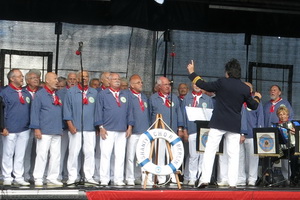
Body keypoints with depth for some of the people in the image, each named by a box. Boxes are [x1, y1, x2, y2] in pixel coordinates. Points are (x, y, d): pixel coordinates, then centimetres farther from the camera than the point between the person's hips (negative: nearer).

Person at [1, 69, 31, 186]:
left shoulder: (26, 93, 13)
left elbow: (31, 109, 17)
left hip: (24, 130, 5)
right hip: (10, 130, -5)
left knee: (20, 155, 8)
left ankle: (18, 178, 13)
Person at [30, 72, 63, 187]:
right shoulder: (40, 94, -1)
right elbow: (35, 112, -5)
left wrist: (61, 129, 16)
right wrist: (36, 128, -11)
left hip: (57, 132, 6)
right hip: (44, 132, -6)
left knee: (56, 156, 6)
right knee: (42, 155, -6)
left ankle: (52, 179, 12)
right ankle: (38, 179, 0)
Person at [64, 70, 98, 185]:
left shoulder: (94, 93, 11)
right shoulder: (71, 92, 3)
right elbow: (67, 109, 1)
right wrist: (70, 125, -7)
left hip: (90, 128, 2)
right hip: (75, 128, -2)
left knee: (90, 153, 1)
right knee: (73, 153, -1)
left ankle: (89, 177, 8)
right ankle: (72, 177, 6)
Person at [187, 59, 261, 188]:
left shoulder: (222, 83, -6)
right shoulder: (245, 88, 3)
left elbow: (204, 85, 2)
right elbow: (253, 106, 15)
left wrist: (192, 73, 15)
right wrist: (257, 98, 38)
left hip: (218, 124, -2)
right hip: (234, 126, 2)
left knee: (210, 151, -1)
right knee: (233, 154, 6)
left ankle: (205, 179, -10)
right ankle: (233, 182, 3)